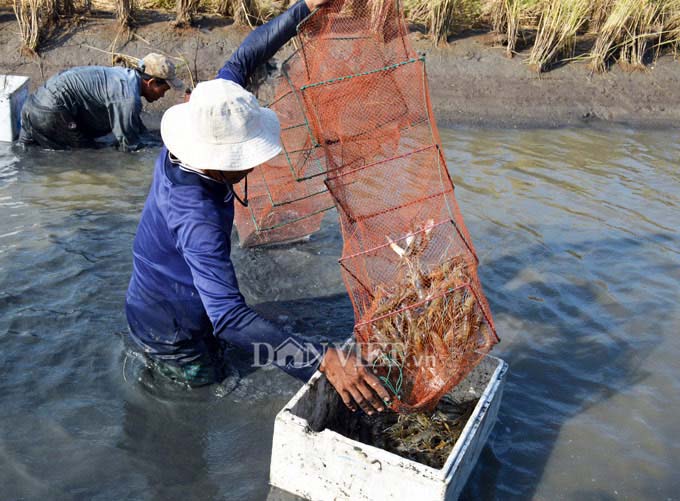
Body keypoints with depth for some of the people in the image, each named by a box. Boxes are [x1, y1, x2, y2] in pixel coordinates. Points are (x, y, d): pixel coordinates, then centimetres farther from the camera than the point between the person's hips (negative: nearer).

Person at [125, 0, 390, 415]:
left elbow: (243, 60, -13)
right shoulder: (198, 219, -42)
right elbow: (231, 318, -48)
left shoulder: (204, 129, -20)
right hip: (170, 331, -7)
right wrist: (324, 360, -57)